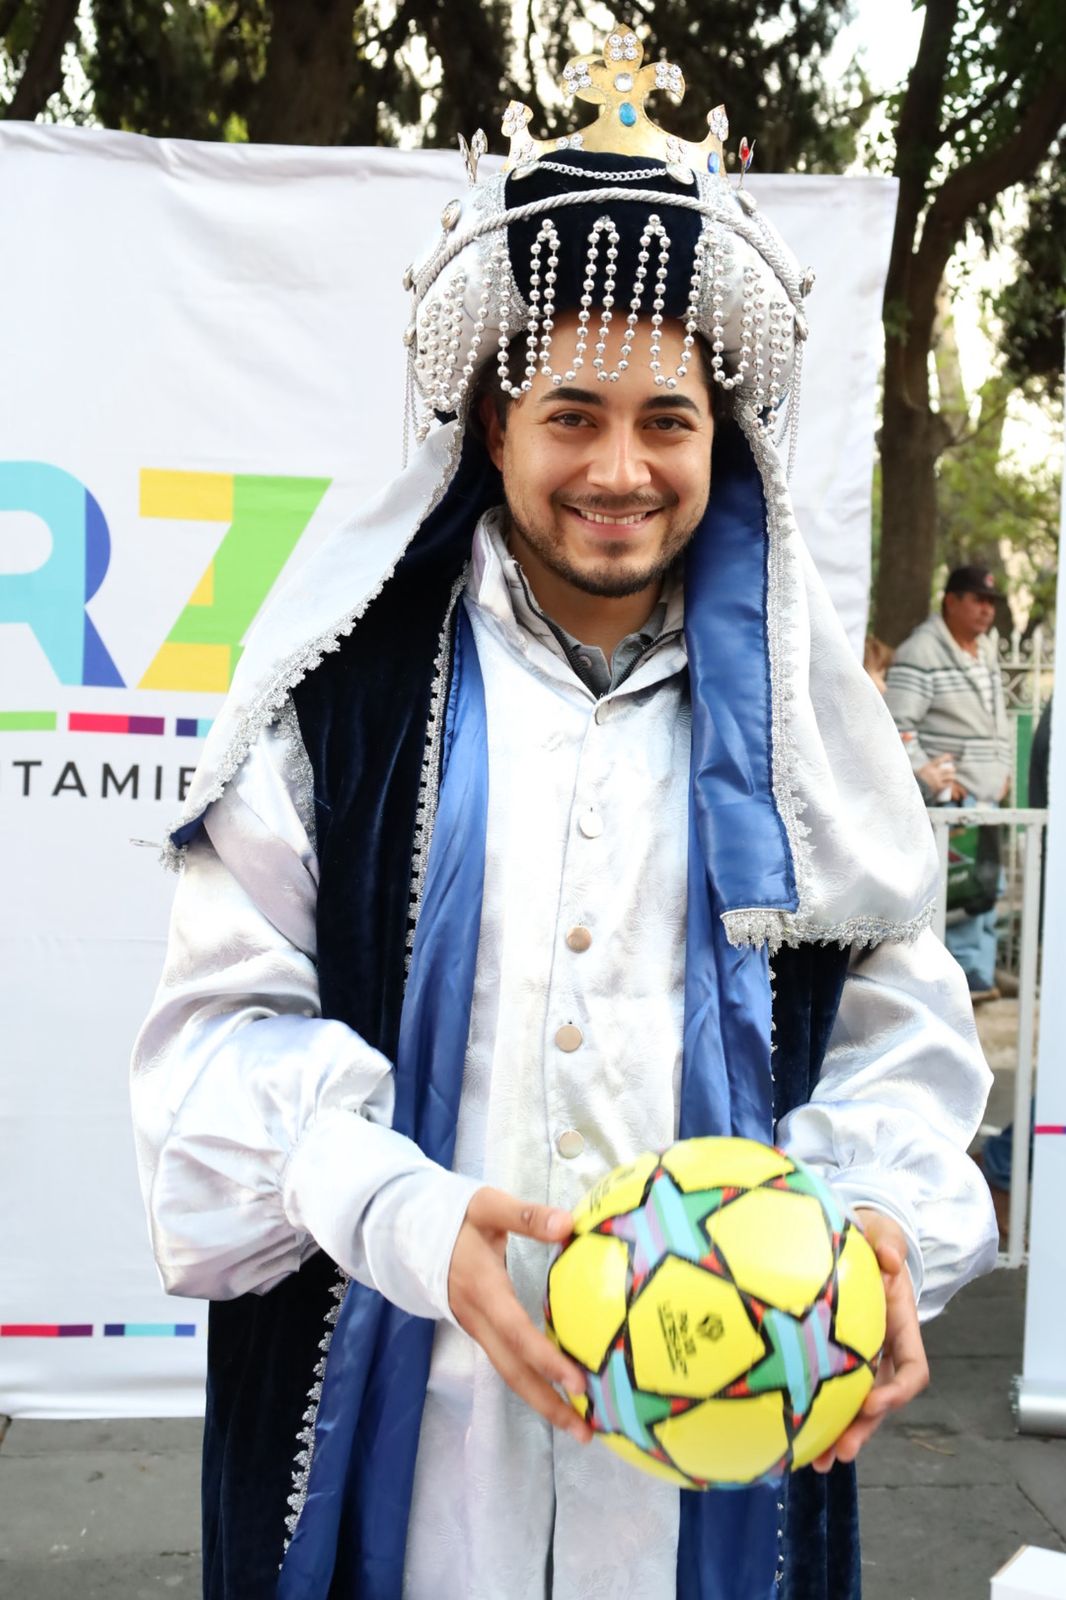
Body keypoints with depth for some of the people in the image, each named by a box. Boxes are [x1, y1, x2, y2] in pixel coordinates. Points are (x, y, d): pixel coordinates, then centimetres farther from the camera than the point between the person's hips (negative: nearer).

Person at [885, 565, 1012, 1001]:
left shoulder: (986, 651, 18)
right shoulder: (921, 652, -11)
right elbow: (898, 722, -17)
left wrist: (1002, 770, 20)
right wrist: (925, 773, -20)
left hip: (985, 793, 9)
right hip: (949, 794, -9)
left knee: (986, 883, 12)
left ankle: (979, 975, 21)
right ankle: (968, 974, -7)